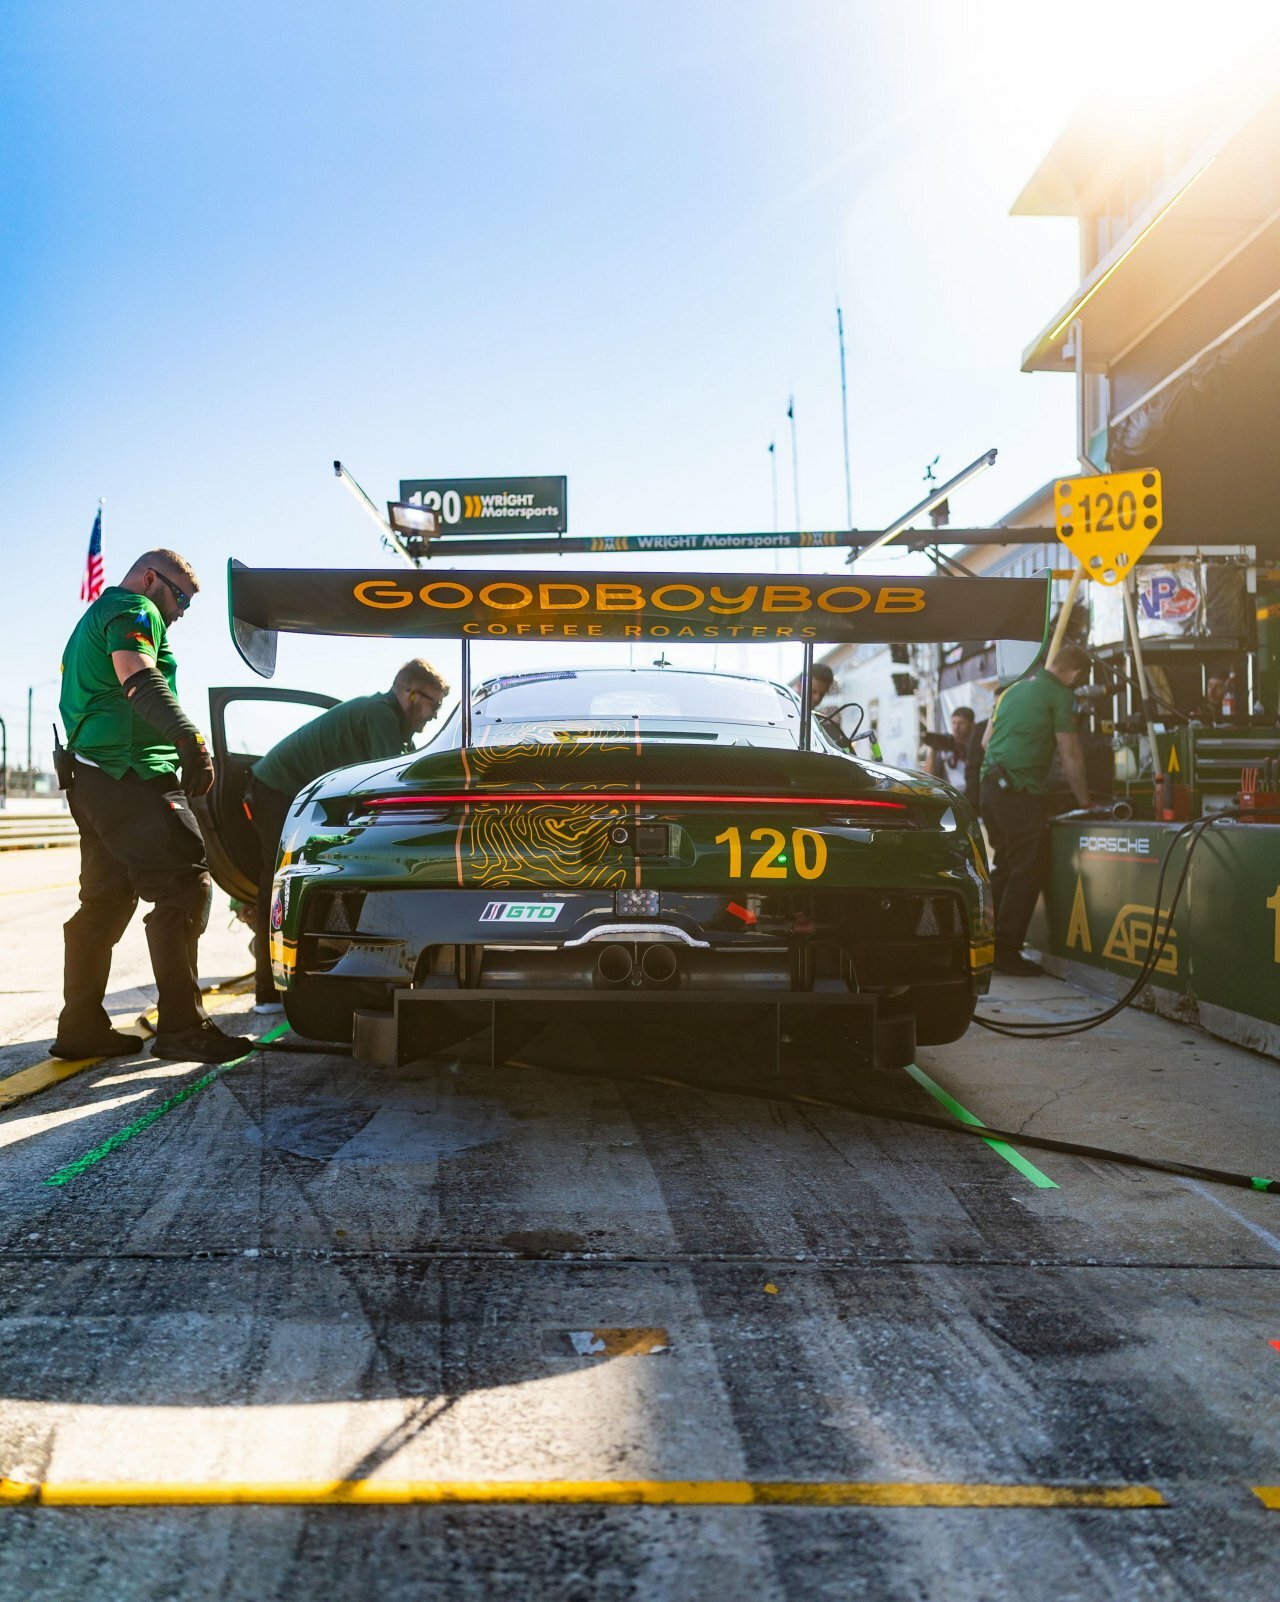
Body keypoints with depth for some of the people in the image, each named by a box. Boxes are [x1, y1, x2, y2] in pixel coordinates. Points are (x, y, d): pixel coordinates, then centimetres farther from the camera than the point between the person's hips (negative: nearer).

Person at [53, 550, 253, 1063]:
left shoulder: (94, 618, 29)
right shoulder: (134, 610, -3)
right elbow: (139, 680, -21)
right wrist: (190, 738, -30)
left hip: (91, 778, 11)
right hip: (131, 775, -11)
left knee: (105, 902, 12)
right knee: (184, 890, -12)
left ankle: (81, 1026, 15)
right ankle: (182, 1028, -15)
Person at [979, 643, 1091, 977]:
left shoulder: (1014, 689, 20)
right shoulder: (1061, 695, -4)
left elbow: (987, 740, 24)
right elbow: (1070, 755, -4)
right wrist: (1084, 801, 5)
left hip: (990, 785, 9)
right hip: (1020, 790, -9)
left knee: (1005, 867, 16)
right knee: (1027, 871, -3)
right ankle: (1006, 950, -4)